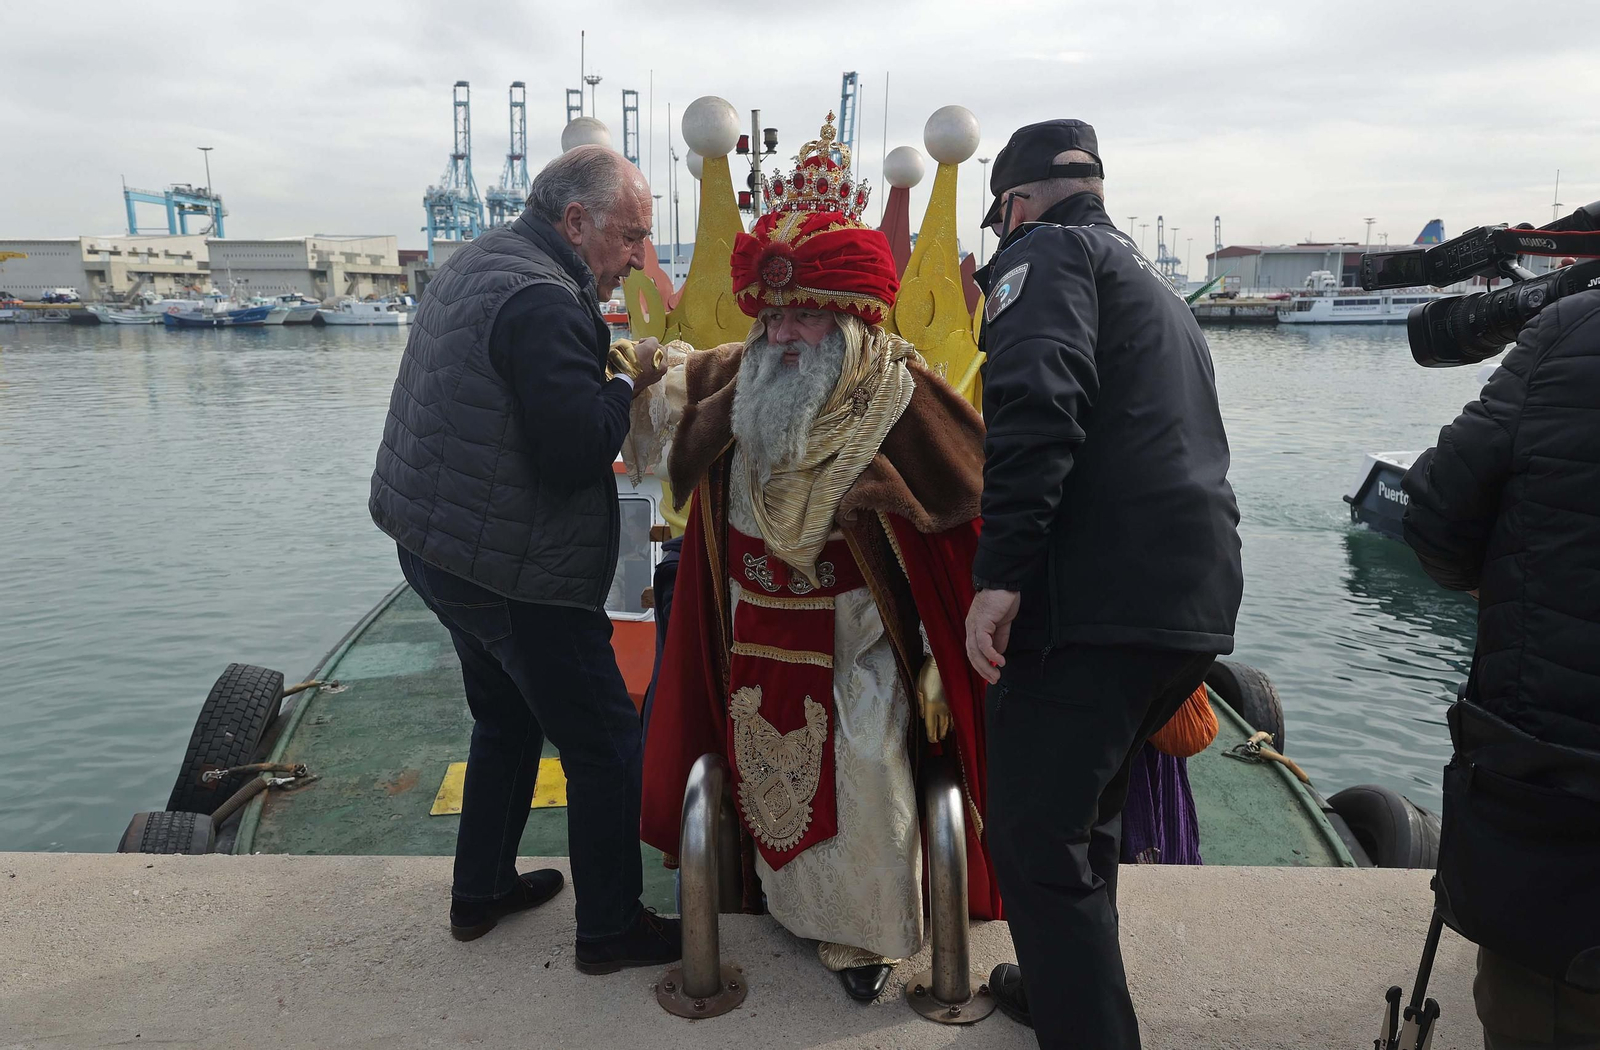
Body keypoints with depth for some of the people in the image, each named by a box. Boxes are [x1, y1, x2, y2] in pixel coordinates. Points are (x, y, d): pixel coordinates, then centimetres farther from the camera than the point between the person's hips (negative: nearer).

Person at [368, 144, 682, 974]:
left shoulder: (480, 261, 11)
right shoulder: (544, 301, -22)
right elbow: (577, 450, -25)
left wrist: (608, 373, 3)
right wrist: (628, 385, -9)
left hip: (436, 546, 10)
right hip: (512, 572, -10)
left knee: (507, 719, 25)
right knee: (604, 743, 3)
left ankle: (481, 889, 39)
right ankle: (609, 928, 17)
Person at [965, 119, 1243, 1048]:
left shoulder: (1046, 252, 1)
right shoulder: (1152, 285, 29)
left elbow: (1037, 406, -19)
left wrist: (1000, 575, -23)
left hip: (1101, 597, -10)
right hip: (1199, 597, 10)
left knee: (1038, 839, -4)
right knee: (1083, 809, 25)